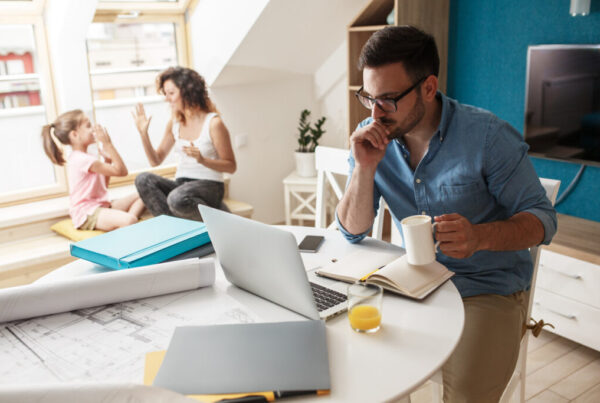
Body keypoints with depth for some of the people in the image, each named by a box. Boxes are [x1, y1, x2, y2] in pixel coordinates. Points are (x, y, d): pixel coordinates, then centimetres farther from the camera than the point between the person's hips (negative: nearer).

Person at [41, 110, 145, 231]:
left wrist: (107, 159, 11)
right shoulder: (84, 159, -18)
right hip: (87, 214, -11)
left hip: (100, 205, 11)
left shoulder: (80, 157, 15)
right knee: (128, 221, -36)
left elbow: (103, 184, 20)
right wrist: (108, 144, -15)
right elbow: (121, 171, -20)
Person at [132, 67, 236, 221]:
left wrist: (202, 160, -22)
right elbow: (156, 160, 13)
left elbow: (231, 166, -6)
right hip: (181, 185, 6)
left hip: (209, 185, -6)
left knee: (177, 198, -38)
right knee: (143, 179, -21)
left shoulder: (213, 123, -8)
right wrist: (143, 133, 1)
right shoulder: (174, 124, 11)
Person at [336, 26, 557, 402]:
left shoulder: (488, 136, -16)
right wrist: (364, 168, -22)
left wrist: (480, 236, -32)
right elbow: (354, 231, -4)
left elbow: (542, 218, -10)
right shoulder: (371, 137, -5)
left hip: (488, 289, -3)